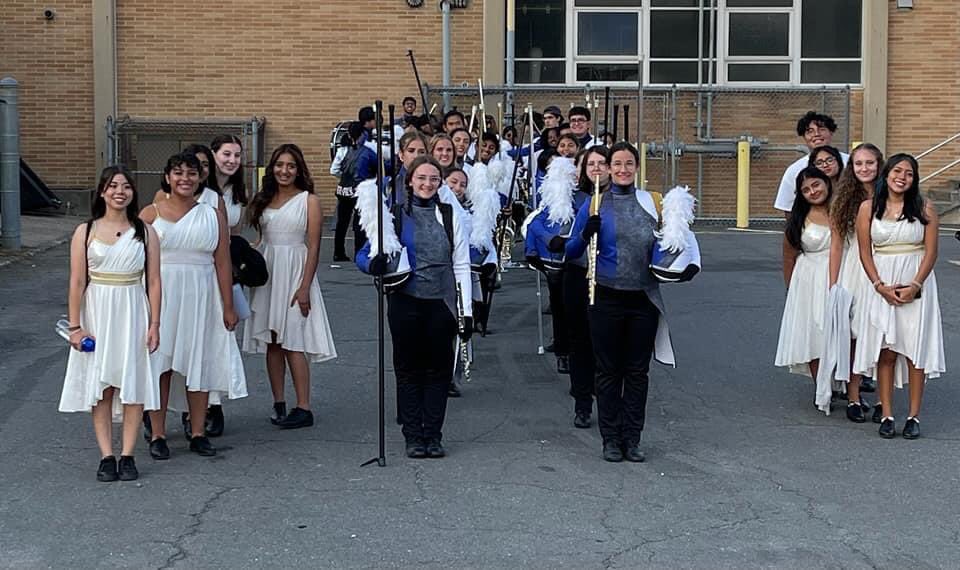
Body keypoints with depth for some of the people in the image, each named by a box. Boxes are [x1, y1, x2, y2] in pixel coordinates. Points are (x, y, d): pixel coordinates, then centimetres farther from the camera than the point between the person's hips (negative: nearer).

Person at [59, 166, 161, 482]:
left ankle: (127, 456, 8)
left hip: (133, 313, 0)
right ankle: (106, 456, 7)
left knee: (133, 384, 1)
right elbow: (77, 282, 0)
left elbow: (153, 281, 3)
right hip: (97, 312, 0)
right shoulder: (85, 232, 1)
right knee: (100, 386, 2)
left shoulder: (145, 232, 3)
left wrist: (154, 323, -2)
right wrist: (75, 325, -4)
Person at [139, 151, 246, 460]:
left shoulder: (212, 216, 6)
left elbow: (222, 263, 5)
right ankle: (157, 434, 9)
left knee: (200, 363, 6)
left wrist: (228, 306, 2)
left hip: (201, 297, 2)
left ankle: (197, 432, 17)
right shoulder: (151, 214, 1)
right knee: (159, 363, 2)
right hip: (161, 295, -2)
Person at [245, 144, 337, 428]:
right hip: (267, 272, 5)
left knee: (292, 343, -8)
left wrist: (304, 287, -15)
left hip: (294, 273, -5)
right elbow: (260, 240, 15)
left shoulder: (309, 200, -3)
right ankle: (279, 403, 11)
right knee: (271, 341, 5)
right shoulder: (264, 200, 12)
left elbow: (314, 248, -8)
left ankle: (303, 409, -5)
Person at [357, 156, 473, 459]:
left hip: (441, 303, 1)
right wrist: (376, 263, -25)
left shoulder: (450, 216, 7)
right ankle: (413, 436, 12)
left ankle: (433, 436, 12)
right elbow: (366, 254, 1)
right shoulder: (393, 215, 3)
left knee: (438, 369, 4)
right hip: (406, 302, -1)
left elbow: (462, 266, 6)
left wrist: (466, 311, -1)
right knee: (408, 369, 4)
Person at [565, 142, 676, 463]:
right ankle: (610, 439, 13)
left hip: (644, 298, 2)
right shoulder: (595, 203, -1)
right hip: (608, 298, -2)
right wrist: (586, 234, -19)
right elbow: (572, 252, -1)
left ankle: (632, 439, 15)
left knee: (638, 370, 7)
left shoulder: (651, 202, 6)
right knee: (609, 370, 4)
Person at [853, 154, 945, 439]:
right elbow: (865, 253, 2)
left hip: (917, 284, -1)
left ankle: (914, 416, 4)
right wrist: (881, 286, -8)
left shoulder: (924, 209, 1)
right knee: (886, 351, -1)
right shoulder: (868, 208, 3)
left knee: (915, 349, -1)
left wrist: (914, 286, -12)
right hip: (882, 284, 1)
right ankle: (887, 415, 4)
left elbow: (931, 252, -1)